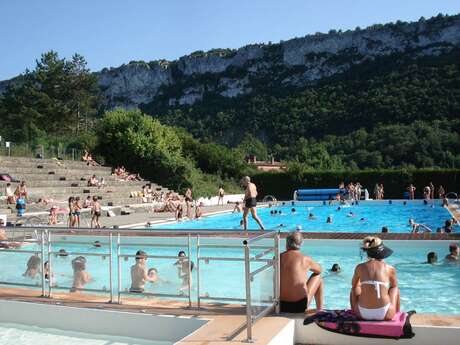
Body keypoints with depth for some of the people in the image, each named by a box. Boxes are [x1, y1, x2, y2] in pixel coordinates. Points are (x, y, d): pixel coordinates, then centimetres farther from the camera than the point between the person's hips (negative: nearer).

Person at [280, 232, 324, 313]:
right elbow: (319, 270, 14)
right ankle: (320, 311, 30)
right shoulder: (305, 259, -7)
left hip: (281, 307, 3)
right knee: (317, 277, 20)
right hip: (300, 306, -3)